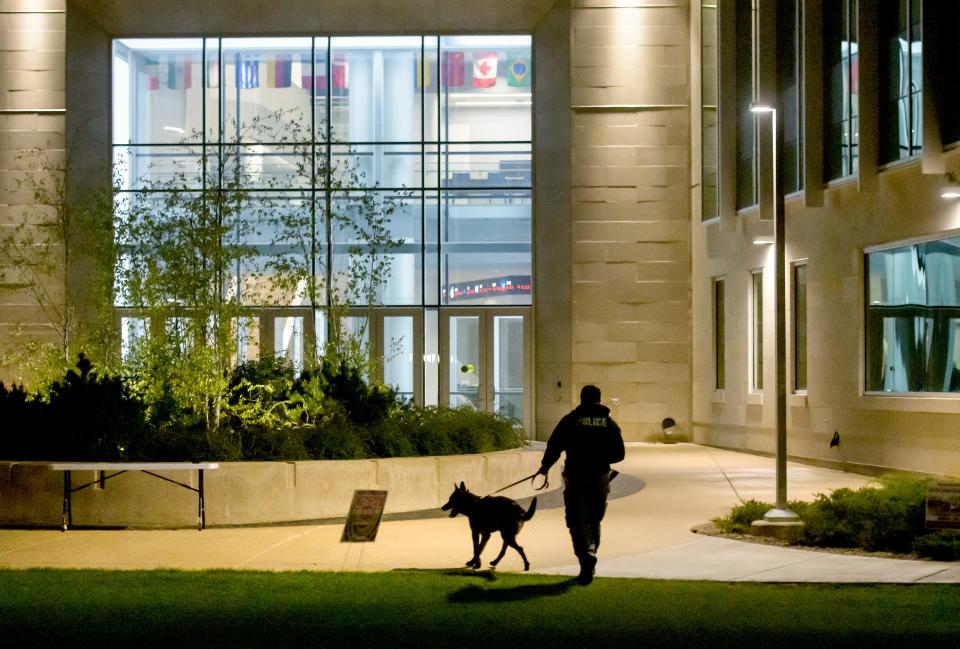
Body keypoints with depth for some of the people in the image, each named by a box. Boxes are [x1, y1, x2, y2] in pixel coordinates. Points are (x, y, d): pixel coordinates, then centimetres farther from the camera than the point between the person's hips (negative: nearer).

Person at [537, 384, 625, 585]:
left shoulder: (570, 420, -2)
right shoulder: (609, 422, 5)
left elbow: (554, 446, -5)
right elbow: (619, 454, 4)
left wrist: (545, 467, 11)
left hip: (576, 478, -3)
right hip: (600, 478, 3)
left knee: (578, 521, -3)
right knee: (594, 521, 17)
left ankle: (586, 557, -24)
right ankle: (589, 559, 23)